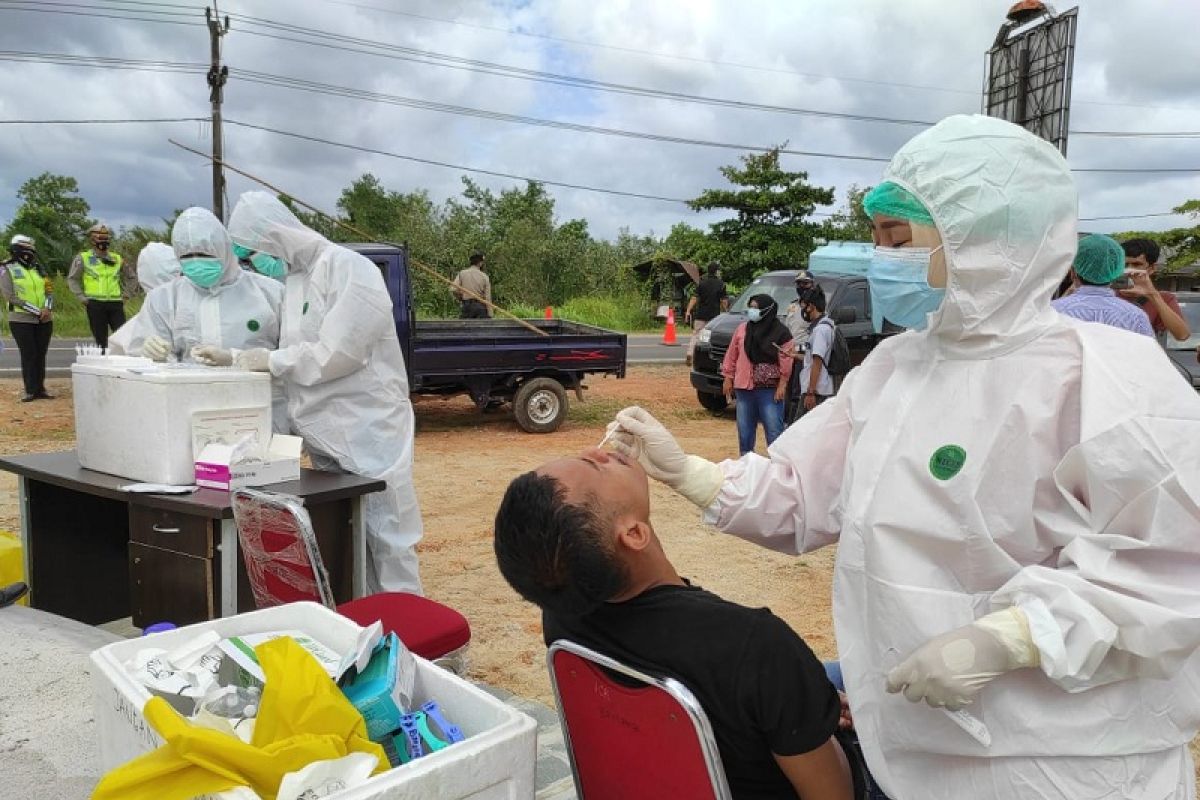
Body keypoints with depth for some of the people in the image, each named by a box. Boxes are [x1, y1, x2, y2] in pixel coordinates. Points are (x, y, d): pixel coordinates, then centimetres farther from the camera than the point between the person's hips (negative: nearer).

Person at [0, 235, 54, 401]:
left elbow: (49, 291, 9)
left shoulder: (39, 269, 12)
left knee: (41, 355, 7)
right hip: (21, 320, -4)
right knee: (28, 355, -2)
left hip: (45, 320, 4)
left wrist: (47, 308, -12)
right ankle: (30, 390, 4)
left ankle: (40, 388, 14)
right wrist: (36, 311, -15)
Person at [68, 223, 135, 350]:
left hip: (116, 304, 2)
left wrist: (125, 295, 13)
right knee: (101, 340, 2)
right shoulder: (83, 258, 6)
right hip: (95, 304, -2)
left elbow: (130, 277, 25)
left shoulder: (117, 259, 14)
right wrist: (82, 298, -2)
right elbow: (72, 279, 6)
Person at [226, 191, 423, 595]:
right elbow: (298, 354, 16)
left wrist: (272, 360, -12)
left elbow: (336, 353, -20)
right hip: (325, 432, 8)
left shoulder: (348, 268, -13)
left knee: (385, 539, -2)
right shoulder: (295, 277, 13)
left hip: (368, 427, -8)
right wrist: (236, 359, 3)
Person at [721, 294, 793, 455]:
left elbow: (785, 361, -8)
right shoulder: (742, 329, 7)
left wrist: (782, 385, -12)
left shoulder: (780, 332, -5)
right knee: (745, 430, 13)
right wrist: (728, 379, 10)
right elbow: (732, 355, 12)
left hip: (770, 389, -4)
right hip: (744, 388, 5)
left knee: (774, 430, -5)